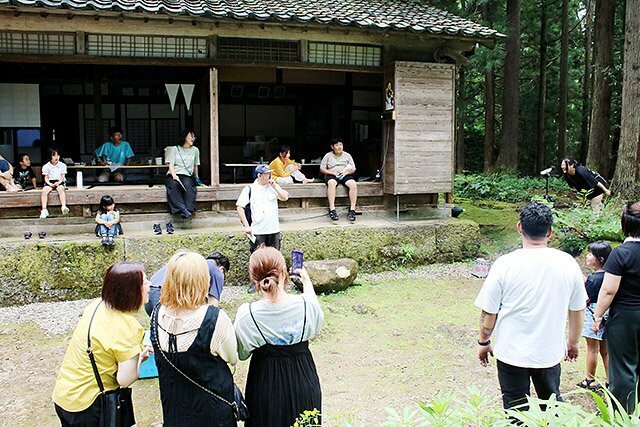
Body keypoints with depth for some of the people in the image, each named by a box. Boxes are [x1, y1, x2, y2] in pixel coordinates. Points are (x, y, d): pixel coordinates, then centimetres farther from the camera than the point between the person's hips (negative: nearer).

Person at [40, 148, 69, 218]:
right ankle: (44, 210, -29)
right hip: (50, 182, 1)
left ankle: (64, 207, -46)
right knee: (44, 190, -28)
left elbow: (63, 176, 1)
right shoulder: (46, 166, 6)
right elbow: (46, 178, 3)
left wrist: (58, 182, -18)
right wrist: (50, 184, -17)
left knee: (60, 189, -35)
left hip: (60, 181, -1)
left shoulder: (62, 165, 6)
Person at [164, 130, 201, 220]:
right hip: (173, 175, -1)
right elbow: (171, 165, 1)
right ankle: (182, 208, -48)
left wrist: (196, 178, 34)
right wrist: (174, 175, -18)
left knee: (188, 185, -35)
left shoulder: (195, 150, 19)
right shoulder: (174, 149, 12)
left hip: (187, 176, 1)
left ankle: (188, 209, -47)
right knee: (173, 185, -36)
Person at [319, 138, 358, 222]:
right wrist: (333, 173, -10)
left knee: (353, 184, -31)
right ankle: (332, 210, -43)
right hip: (331, 175, -2)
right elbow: (322, 169, 4)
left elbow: (353, 169, 12)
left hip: (345, 175, 2)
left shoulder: (347, 155, 12)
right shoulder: (328, 156, 7)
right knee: (331, 183, -39)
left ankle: (352, 210, -31)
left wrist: (346, 172, -11)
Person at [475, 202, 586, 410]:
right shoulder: (568, 263, -8)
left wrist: (483, 342, 6)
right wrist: (573, 342, 20)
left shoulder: (505, 264, -16)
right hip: (550, 351, 3)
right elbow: (577, 310, 4)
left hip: (512, 352, -2)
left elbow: (488, 313, -10)